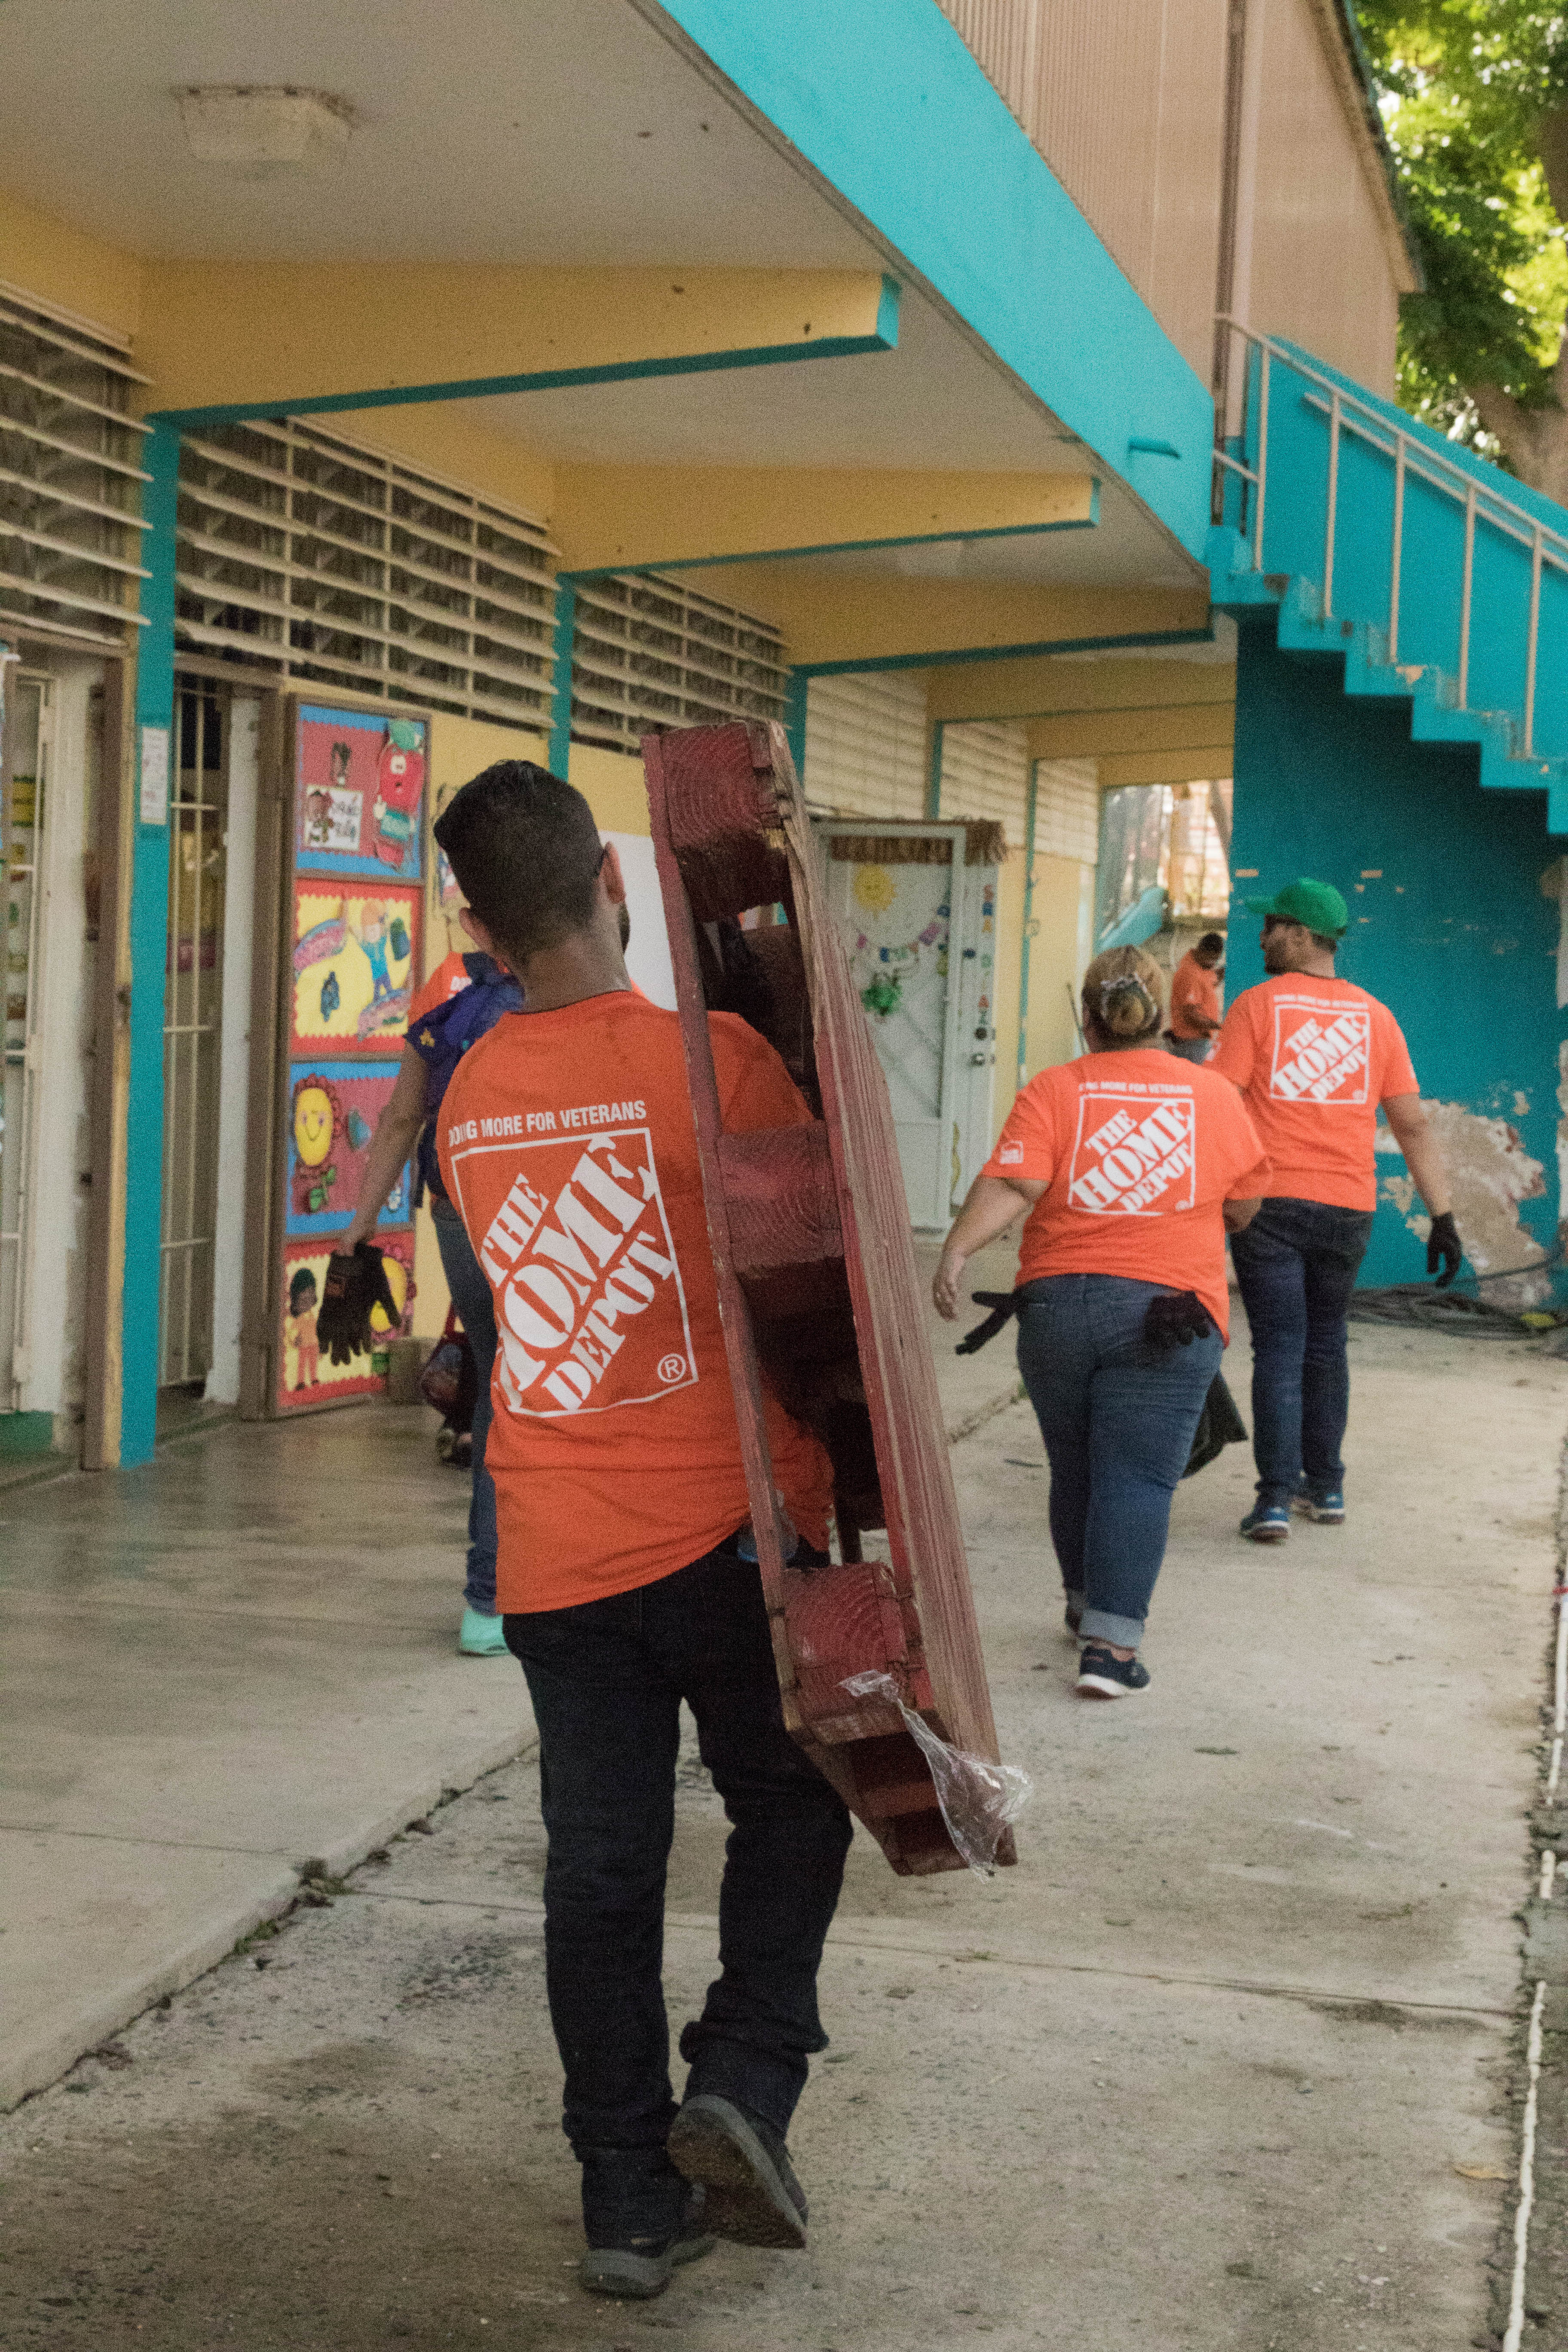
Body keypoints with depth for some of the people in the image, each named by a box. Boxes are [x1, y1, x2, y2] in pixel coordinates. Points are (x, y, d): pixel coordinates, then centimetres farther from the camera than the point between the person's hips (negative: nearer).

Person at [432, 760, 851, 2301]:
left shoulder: (469, 1102, 3)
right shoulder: (716, 1058, -13)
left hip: (554, 1553, 4)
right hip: (724, 1526, -4)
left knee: (600, 1870, 11)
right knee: (787, 1803, 18)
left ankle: (630, 2201, 17)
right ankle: (744, 2082, 2)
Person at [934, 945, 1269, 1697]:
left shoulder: (1053, 1090, 1)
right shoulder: (1215, 1096, 6)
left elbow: (1010, 1183, -15)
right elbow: (1244, 1205, 16)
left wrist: (956, 1250, -22)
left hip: (1056, 1303, 1)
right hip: (1168, 1310, -1)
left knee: (1075, 1468, 18)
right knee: (1136, 1478, -3)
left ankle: (1086, 1602, 36)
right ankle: (1111, 1641, -12)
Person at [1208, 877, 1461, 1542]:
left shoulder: (1258, 1004, -3)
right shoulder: (1374, 1015, 8)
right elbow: (1413, 1125, 6)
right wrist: (1443, 1217, 8)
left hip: (1268, 1202, -3)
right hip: (1346, 1206, 3)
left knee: (1279, 1346, -1)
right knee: (1325, 1343, 19)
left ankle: (1275, 1499, -8)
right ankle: (1324, 1486, 26)